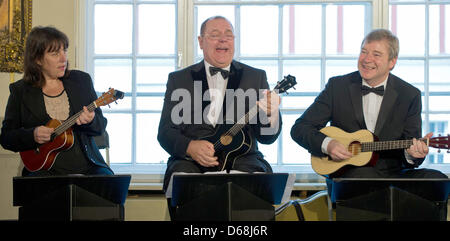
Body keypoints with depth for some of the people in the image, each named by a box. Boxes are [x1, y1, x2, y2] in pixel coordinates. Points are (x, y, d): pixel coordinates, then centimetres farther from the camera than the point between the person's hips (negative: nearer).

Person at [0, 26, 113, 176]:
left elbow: (101, 126, 10)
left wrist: (90, 121, -14)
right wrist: (33, 135, -14)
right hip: (44, 169, -2)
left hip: (87, 167, 2)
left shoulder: (82, 80, 9)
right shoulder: (19, 91, 4)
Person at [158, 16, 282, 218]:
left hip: (240, 158, 0)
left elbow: (266, 138, 6)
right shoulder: (179, 79, 12)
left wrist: (270, 113, -18)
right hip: (192, 161, 0)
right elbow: (165, 132, 6)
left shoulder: (255, 77, 12)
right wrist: (190, 147, -16)